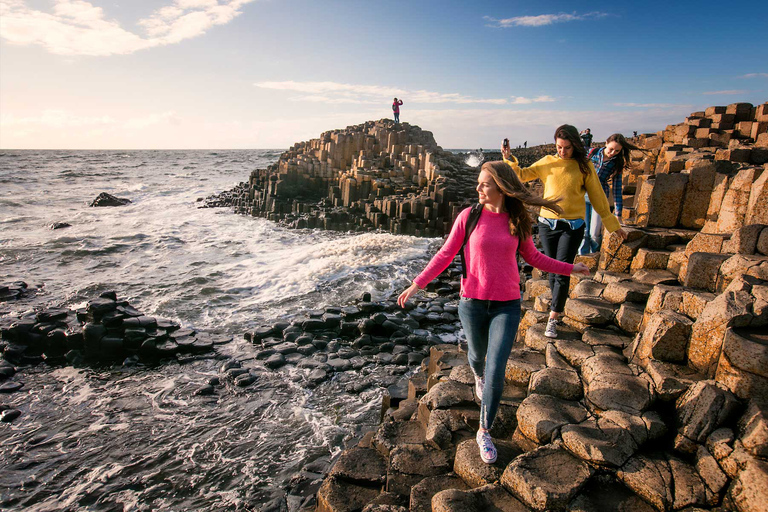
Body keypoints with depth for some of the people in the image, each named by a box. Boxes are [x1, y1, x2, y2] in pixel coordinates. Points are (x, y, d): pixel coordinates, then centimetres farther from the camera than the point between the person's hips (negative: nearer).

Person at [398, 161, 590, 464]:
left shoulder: (518, 222, 0)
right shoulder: (469, 217, -6)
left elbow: (533, 258, 15)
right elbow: (446, 254, -2)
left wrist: (570, 269, 17)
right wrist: (418, 283, -8)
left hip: (506, 306, 0)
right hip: (472, 303, 0)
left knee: (496, 373, -5)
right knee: (477, 354, 22)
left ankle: (484, 433, 14)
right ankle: (478, 376, 61)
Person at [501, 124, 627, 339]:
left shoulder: (584, 166, 2)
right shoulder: (547, 162, 5)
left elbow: (597, 196, 7)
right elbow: (522, 175, 1)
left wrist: (613, 224, 11)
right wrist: (509, 159, -16)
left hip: (572, 226, -2)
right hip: (547, 224, 2)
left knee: (562, 272, -9)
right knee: (552, 271, 9)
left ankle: (552, 319, -1)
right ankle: (559, 307, 30)